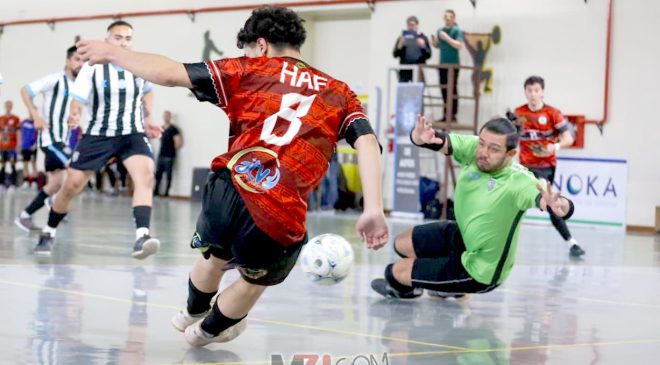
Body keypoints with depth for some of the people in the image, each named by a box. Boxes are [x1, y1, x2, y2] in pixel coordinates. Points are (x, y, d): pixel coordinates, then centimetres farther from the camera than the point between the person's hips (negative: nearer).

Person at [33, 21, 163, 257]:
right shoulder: (92, 68, -11)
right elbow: (77, 101, -15)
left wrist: (148, 119, 10)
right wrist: (74, 115, -37)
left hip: (132, 133, 1)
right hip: (98, 134, -1)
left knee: (145, 175, -27)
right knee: (72, 185, 2)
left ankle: (142, 237, -37)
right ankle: (48, 233, 26)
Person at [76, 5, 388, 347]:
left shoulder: (248, 71, 12)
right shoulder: (338, 92, 17)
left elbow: (170, 73, 8)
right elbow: (367, 143, 1)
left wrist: (112, 53, 21)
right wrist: (373, 210, -5)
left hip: (226, 192, 2)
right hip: (280, 222, -1)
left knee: (215, 255, 36)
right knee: (256, 279, 32)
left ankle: (193, 313, 63)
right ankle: (208, 330, 53)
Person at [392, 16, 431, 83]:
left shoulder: (423, 38, 7)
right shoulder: (402, 38, 8)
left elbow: (428, 55, 2)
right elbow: (395, 55, 4)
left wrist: (423, 46, -14)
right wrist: (400, 45, -12)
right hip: (404, 71, 1)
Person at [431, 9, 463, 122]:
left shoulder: (457, 30, -6)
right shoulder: (440, 30, 13)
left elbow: (459, 46, -15)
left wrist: (447, 38, -19)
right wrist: (434, 41, -3)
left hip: (453, 64, -6)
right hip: (443, 63, 6)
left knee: (452, 89, -6)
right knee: (443, 89, 8)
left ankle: (453, 115, -5)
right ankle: (446, 114, 14)